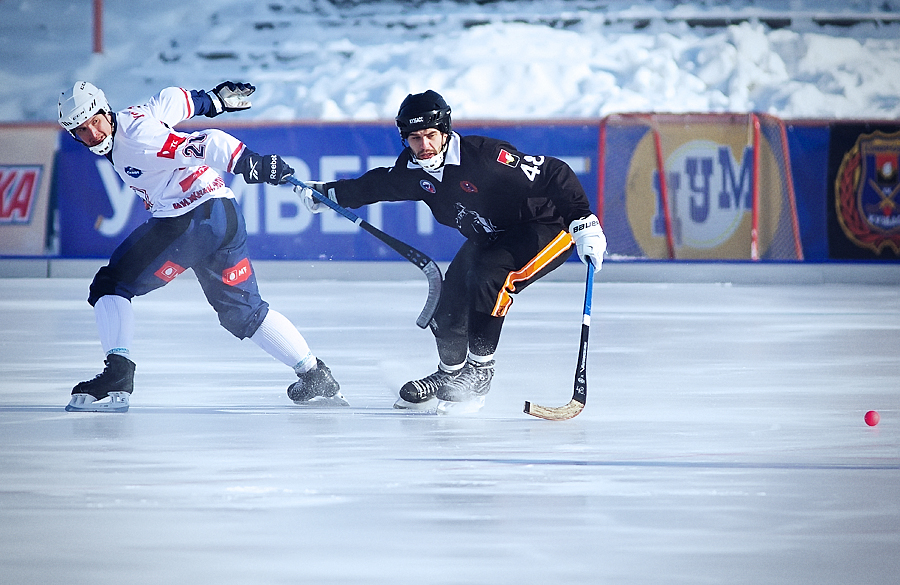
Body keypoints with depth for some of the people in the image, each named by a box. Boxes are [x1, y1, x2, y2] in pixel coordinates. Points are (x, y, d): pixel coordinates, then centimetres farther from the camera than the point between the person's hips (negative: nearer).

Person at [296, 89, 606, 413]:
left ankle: (480, 369, -14)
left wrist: (584, 222, -37)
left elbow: (554, 174, -31)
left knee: (487, 278, -30)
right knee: (447, 307, 3)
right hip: (489, 238, 8)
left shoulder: (485, 155, -32)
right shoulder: (413, 169, -11)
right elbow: (374, 186, 11)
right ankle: (450, 373, 31)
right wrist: (326, 192, 7)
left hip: (547, 227, -8)